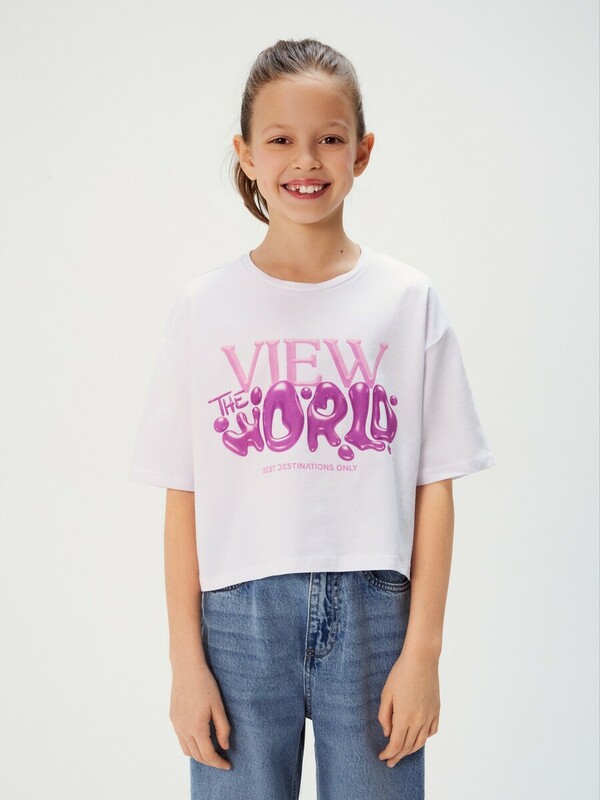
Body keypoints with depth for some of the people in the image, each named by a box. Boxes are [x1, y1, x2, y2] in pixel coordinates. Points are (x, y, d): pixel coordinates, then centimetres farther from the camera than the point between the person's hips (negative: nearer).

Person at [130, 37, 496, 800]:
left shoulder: (409, 300, 2)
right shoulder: (204, 306, 2)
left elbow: (434, 489, 1)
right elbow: (183, 498, 1)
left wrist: (422, 650, -3)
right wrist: (186, 660, -1)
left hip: (372, 611, 0)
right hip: (239, 614, 0)